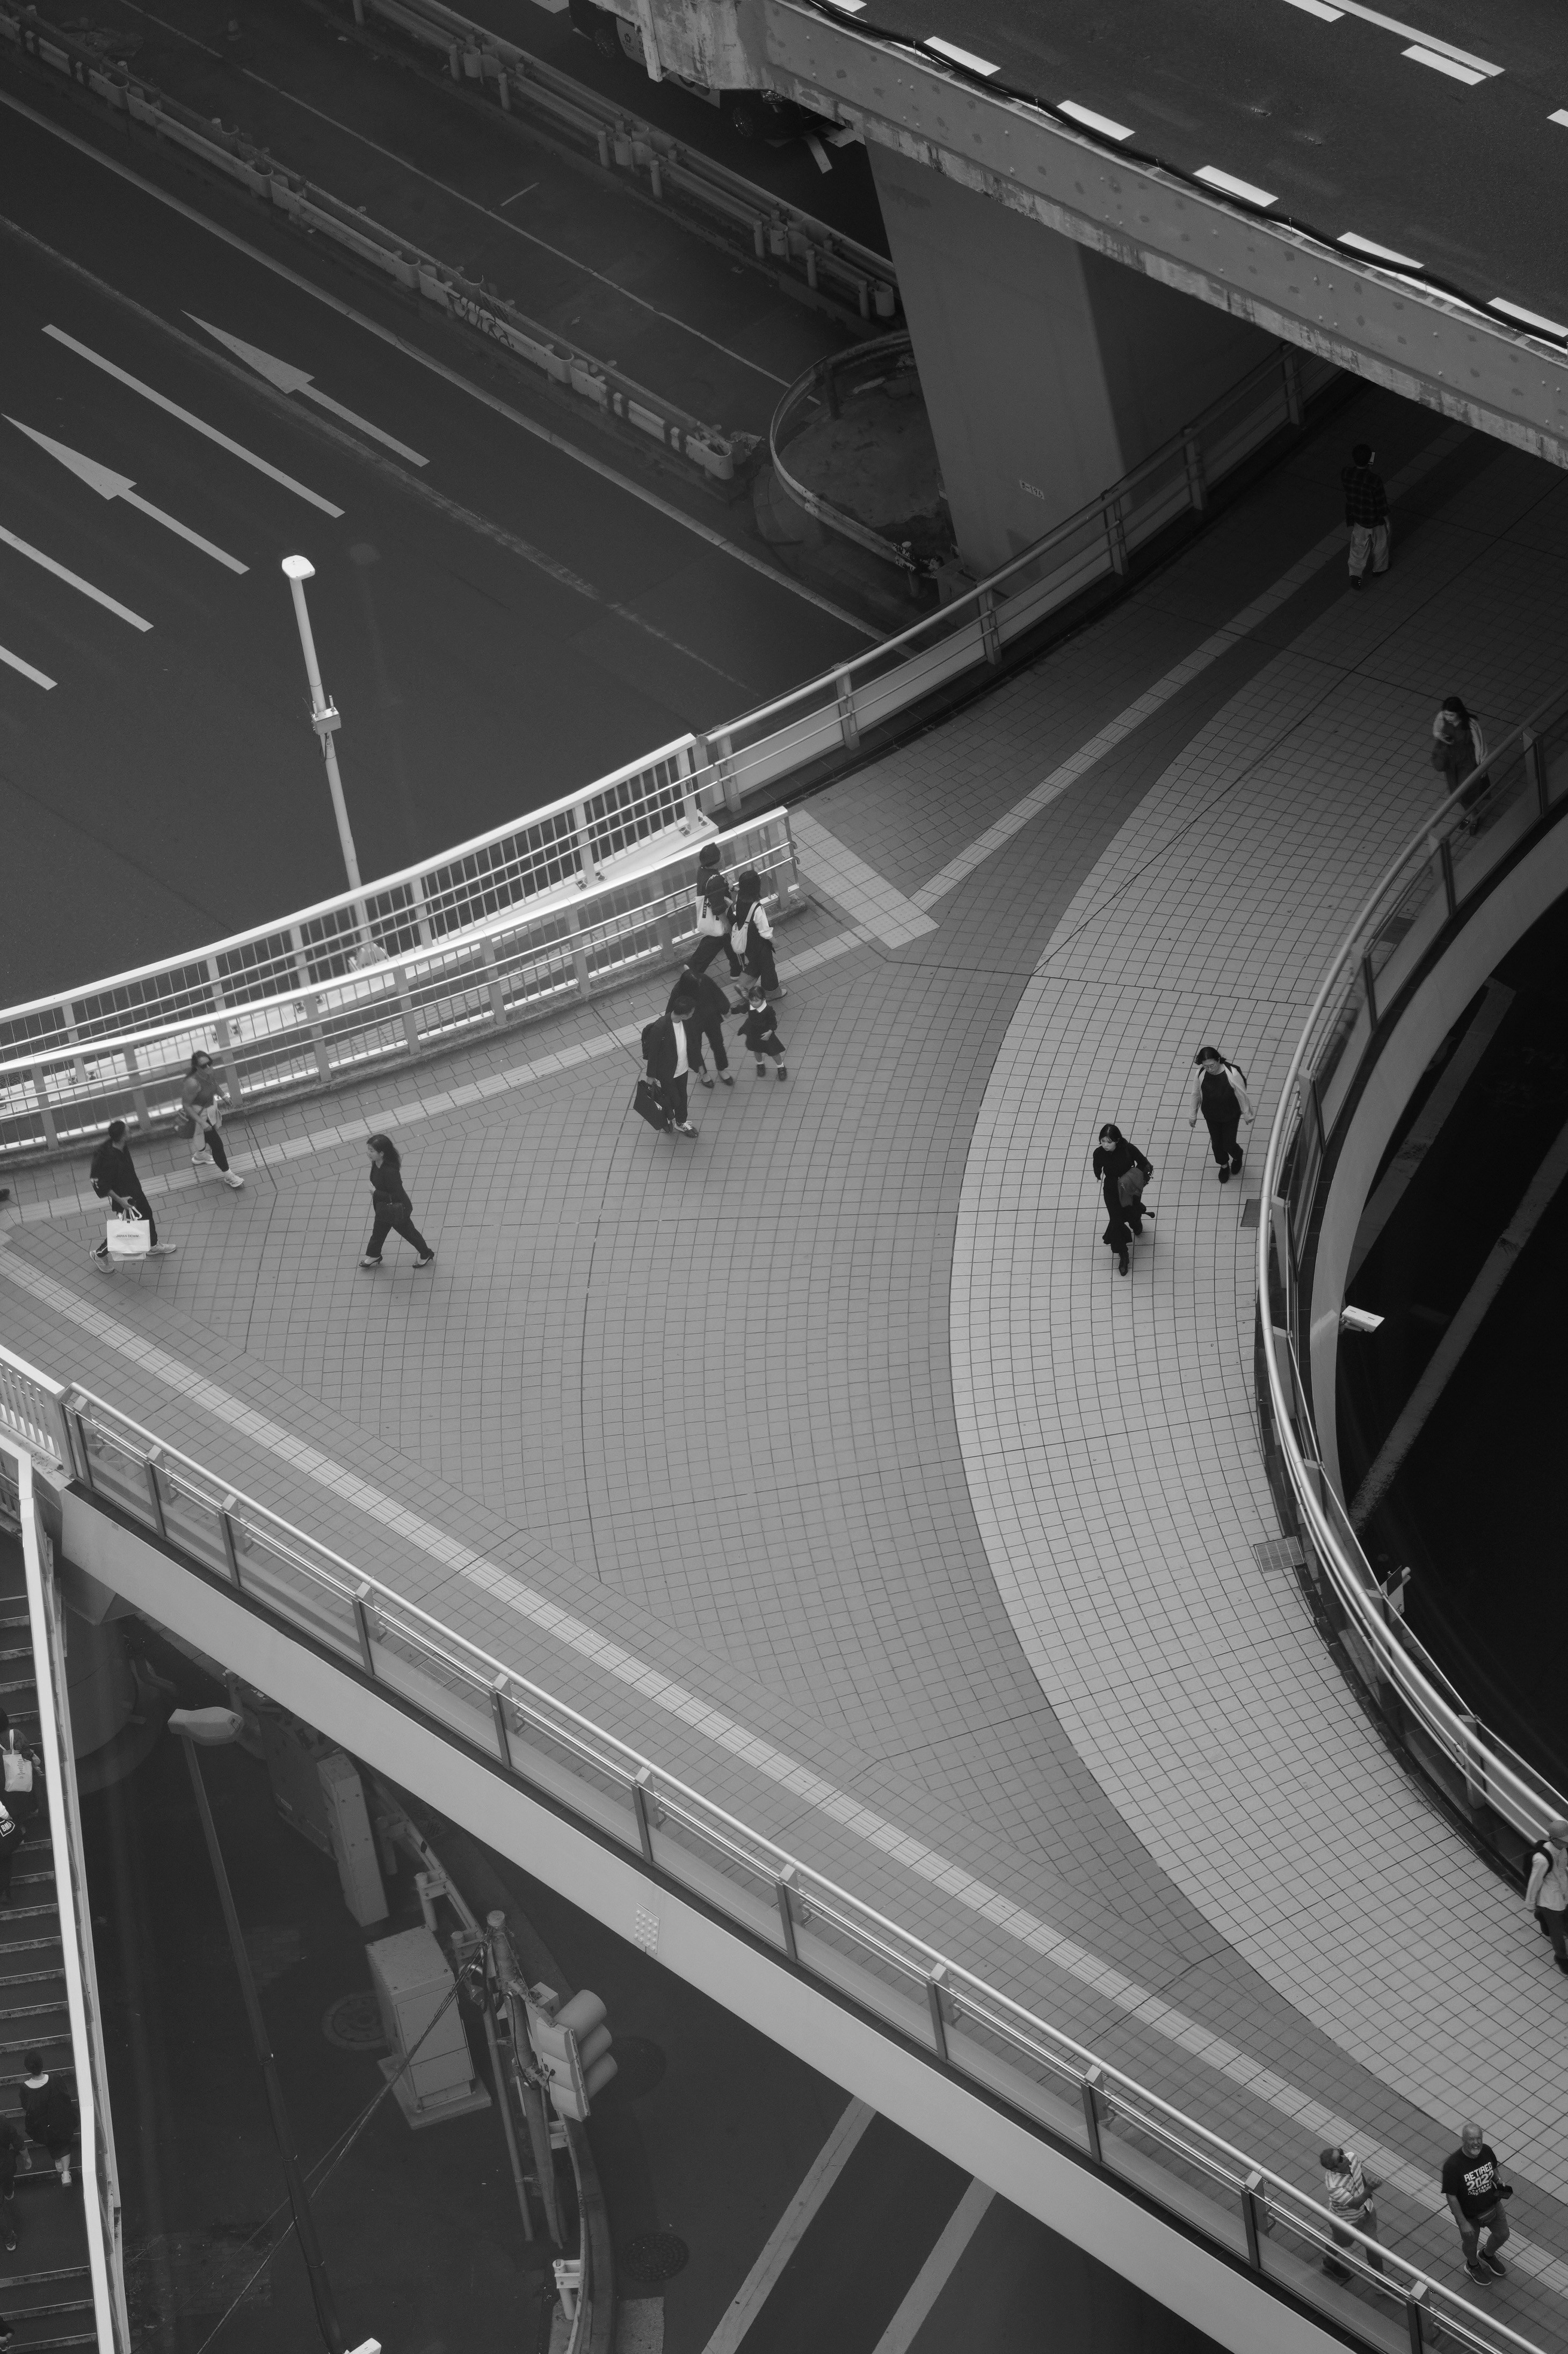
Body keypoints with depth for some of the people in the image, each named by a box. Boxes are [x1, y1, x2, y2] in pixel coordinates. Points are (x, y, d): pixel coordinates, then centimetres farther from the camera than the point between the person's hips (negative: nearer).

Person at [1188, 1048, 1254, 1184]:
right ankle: (1224, 1165, 52)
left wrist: (1247, 1115, -4)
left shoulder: (1232, 1074, -33)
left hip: (1231, 1116, -3)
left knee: (1228, 1145, 11)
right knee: (1216, 1143, 21)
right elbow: (1196, 1094, -6)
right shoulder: (1201, 1074, -24)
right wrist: (1193, 1115, 6)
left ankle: (1237, 1156, 49)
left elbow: (1242, 1095, -17)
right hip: (1211, 1116, 3)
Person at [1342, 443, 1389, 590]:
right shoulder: (1375, 480, -35)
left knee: (1359, 547, 24)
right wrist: (1387, 521, -6)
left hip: (1355, 517, 3)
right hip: (1374, 520, -3)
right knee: (1379, 544, 25)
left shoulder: (1345, 473, -22)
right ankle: (1380, 567, 47)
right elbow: (1382, 504, -22)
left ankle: (1355, 573, 16)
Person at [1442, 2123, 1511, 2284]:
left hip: (1492, 2205, 5)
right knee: (1471, 2243, 21)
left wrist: (1500, 2182, -12)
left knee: (1502, 2234, 24)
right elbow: (1451, 2197, -25)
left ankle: (1487, 2255, 58)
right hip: (1469, 2215, -5)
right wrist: (1463, 2223, -21)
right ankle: (1472, 2265, 56)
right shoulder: (1452, 2165, -35)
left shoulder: (1486, 2151, -18)